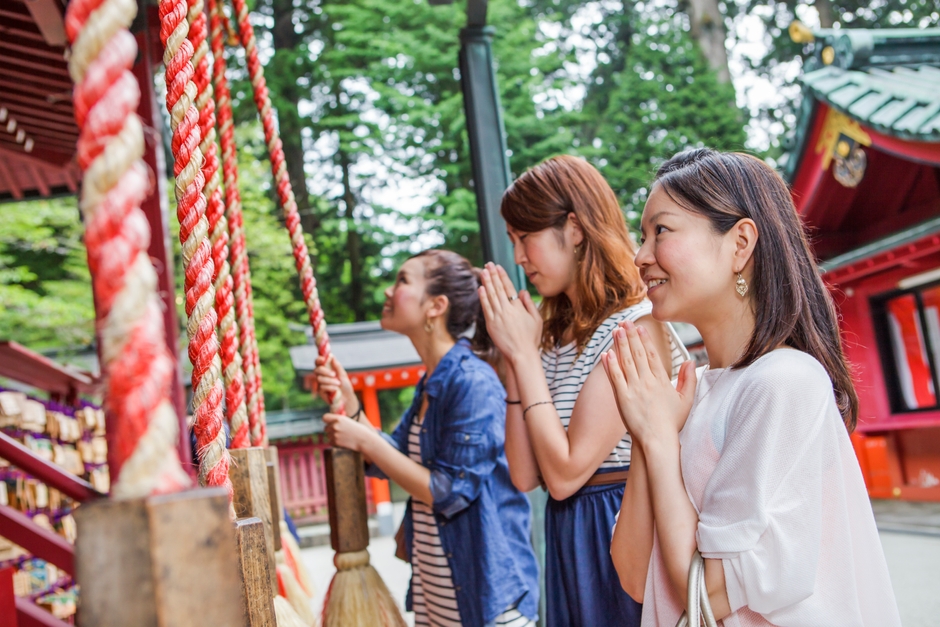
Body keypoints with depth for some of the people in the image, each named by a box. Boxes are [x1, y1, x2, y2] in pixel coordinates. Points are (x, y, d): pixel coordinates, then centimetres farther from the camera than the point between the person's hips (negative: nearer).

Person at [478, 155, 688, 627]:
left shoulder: (635, 325, -17)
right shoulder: (555, 333, 6)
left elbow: (565, 474, -21)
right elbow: (525, 476, -1)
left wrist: (524, 354, -16)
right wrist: (513, 357, -6)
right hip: (568, 538, 7)